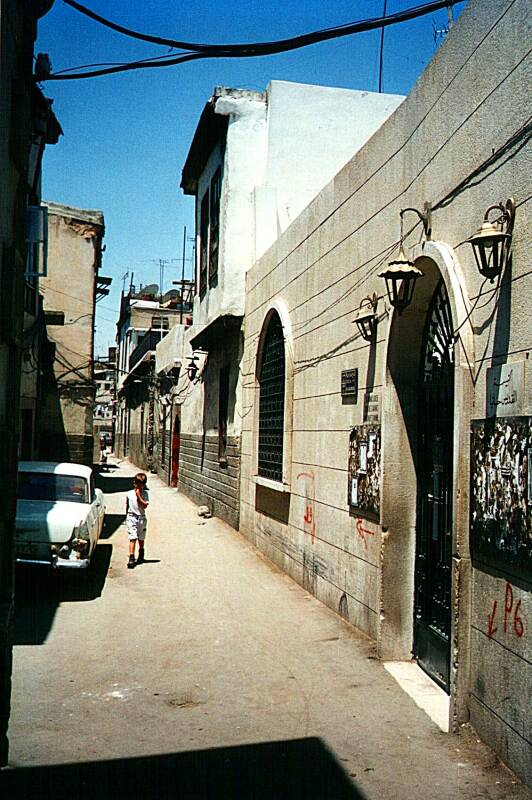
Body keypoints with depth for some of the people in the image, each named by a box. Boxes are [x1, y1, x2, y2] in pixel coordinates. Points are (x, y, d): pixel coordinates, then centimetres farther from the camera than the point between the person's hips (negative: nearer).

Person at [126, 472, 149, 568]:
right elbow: (127, 506, 13)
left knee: (141, 538, 14)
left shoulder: (145, 494, -1)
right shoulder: (129, 494, 2)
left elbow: (145, 505, -14)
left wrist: (139, 496, -17)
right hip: (131, 517, -1)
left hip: (141, 518, 1)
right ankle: (131, 558, -14)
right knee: (132, 538, -11)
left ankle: (141, 555, 36)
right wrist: (126, 517, 14)